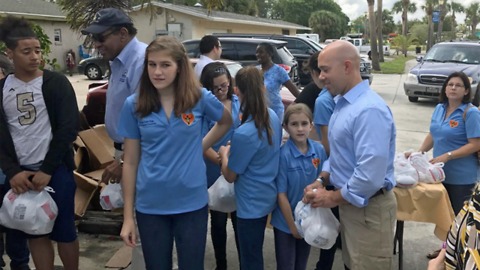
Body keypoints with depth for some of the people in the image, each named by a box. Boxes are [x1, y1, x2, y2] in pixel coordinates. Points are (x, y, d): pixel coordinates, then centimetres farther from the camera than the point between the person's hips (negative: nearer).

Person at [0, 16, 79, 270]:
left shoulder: (56, 83, -3)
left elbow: (69, 129, -8)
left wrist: (47, 170, -11)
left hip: (56, 170, -3)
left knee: (64, 232, 4)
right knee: (35, 233, 10)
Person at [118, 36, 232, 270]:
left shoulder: (200, 98, -6)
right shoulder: (134, 105, -5)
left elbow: (226, 122, 15)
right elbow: (130, 162, 0)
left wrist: (200, 148, 2)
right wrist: (127, 216, 0)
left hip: (192, 203, 0)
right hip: (150, 206, 1)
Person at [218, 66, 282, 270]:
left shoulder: (243, 133, -29)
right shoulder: (273, 117, -4)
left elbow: (230, 176, -14)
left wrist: (224, 154, 3)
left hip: (251, 203, -8)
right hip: (266, 197, 8)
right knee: (255, 253, 27)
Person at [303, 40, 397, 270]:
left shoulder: (369, 110, -26)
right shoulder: (343, 103, 7)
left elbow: (370, 174, -31)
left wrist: (334, 198, -18)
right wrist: (321, 181, 4)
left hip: (368, 208, -9)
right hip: (350, 203, 9)